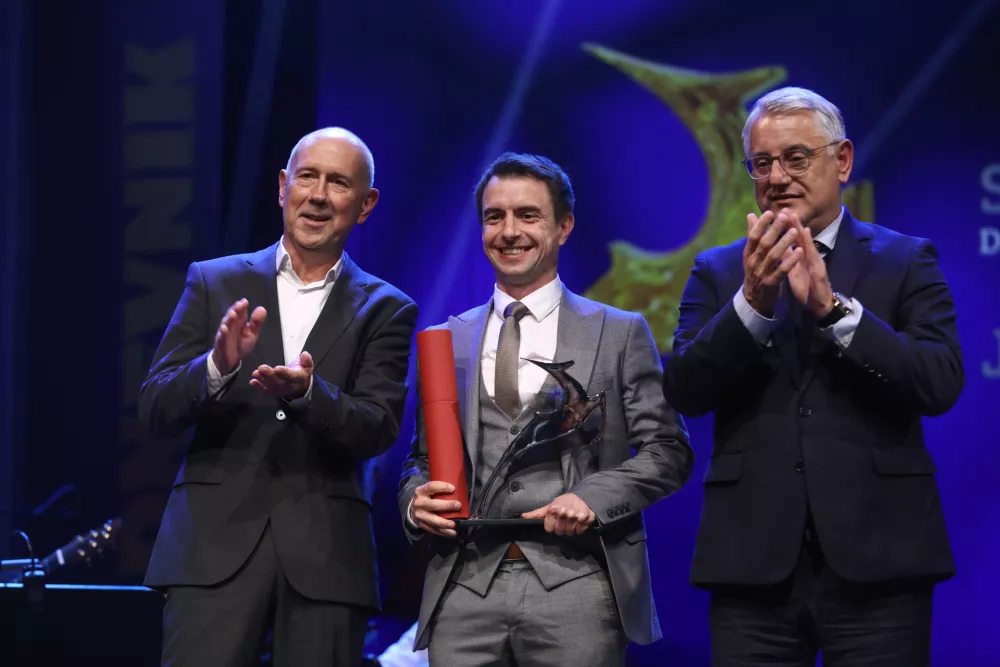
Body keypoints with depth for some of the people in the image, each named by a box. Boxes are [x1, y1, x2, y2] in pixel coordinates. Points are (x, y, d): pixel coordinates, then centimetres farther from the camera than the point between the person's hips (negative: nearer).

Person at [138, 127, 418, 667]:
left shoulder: (384, 310, 10)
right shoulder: (215, 283, 11)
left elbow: (379, 430, -2)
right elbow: (154, 409, 5)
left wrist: (306, 392, -21)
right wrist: (218, 367, -15)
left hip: (325, 555, 0)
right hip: (217, 541, 0)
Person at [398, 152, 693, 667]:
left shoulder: (620, 334, 8)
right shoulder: (447, 341, 16)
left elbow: (666, 451, 4)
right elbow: (422, 459, 19)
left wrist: (595, 496, -12)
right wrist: (415, 502, -3)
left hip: (576, 587, -2)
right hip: (464, 590, 2)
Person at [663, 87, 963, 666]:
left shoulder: (905, 262, 7)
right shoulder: (719, 273, 11)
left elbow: (941, 384, -7)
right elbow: (684, 391, -2)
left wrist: (832, 307, -16)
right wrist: (753, 301, -16)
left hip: (876, 559, -1)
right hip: (755, 565, 1)